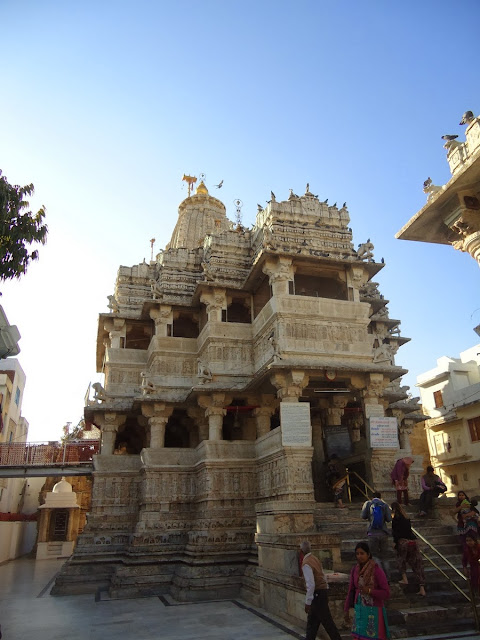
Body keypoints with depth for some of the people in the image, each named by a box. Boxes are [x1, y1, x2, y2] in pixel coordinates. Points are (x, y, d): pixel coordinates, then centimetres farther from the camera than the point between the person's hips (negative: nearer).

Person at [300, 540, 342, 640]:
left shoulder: (306, 564, -19)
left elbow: (311, 585, -24)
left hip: (317, 595, -9)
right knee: (312, 622, 17)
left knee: (327, 622, 1)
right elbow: (323, 577, 13)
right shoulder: (315, 559, 7)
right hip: (322, 592, 9)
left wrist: (307, 602, -19)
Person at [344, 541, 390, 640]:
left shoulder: (377, 571, -15)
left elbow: (386, 593, -11)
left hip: (374, 611, -4)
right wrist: (347, 610, 10)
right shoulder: (355, 570, -1)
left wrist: (369, 591, -23)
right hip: (359, 610, 4)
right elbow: (351, 590, 8)